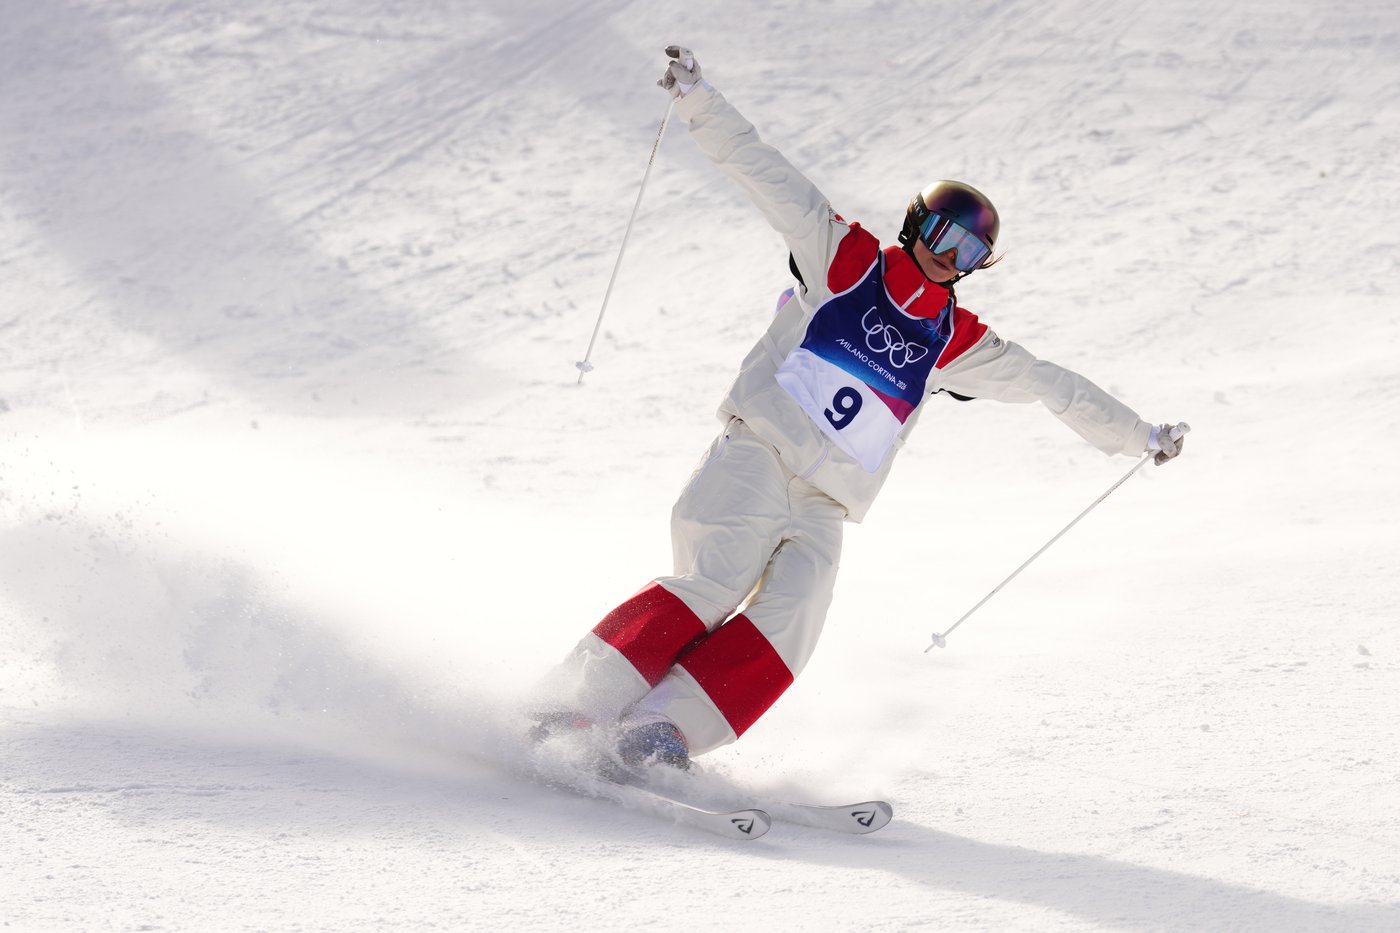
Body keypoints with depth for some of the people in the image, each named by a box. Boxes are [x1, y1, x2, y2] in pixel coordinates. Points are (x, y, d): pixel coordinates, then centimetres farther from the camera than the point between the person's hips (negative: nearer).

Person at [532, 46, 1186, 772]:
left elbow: (1045, 384, 26)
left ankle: (659, 730, -29)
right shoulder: (842, 259, 8)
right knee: (715, 587, -26)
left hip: (822, 508, 4)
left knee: (786, 626, -22)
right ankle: (575, 706, -27)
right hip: (754, 459, -4)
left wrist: (1136, 435, 30)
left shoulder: (955, 341, 19)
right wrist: (697, 99, -8)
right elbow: (765, 174, 2)